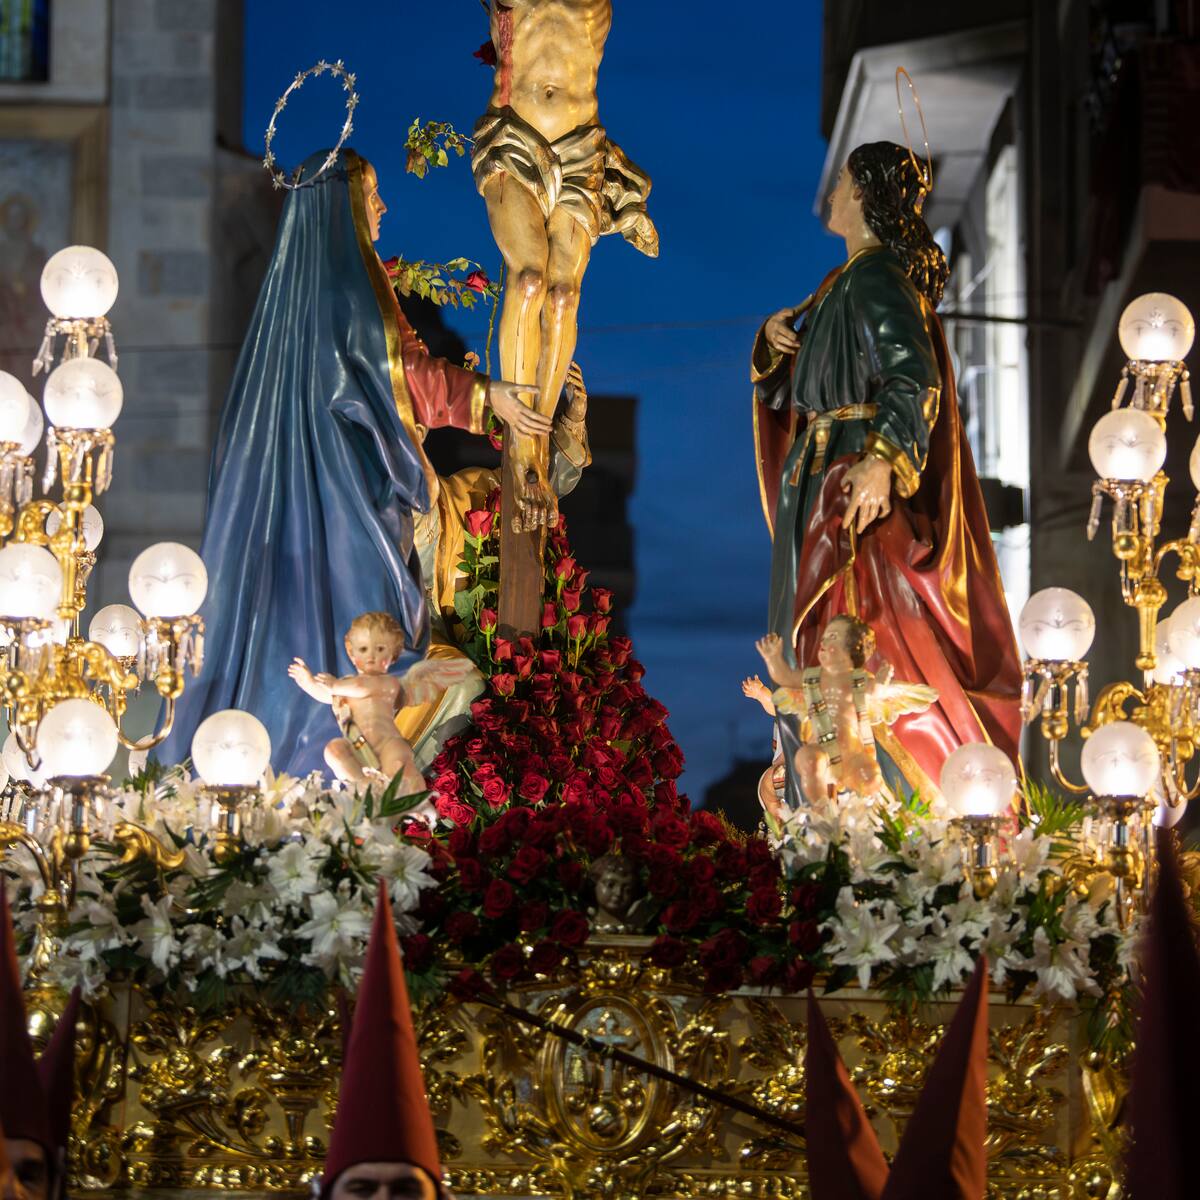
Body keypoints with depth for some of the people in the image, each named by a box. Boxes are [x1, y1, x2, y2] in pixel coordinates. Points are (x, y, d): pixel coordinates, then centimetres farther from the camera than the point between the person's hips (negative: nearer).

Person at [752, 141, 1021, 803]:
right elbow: (798, 383, 24)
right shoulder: (851, 277, 17)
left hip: (857, 485, -10)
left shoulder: (877, 277, -13)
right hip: (822, 481, 10)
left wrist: (883, 460, -37)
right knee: (817, 650, 11)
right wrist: (778, 339, 4)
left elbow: (914, 379, -25)